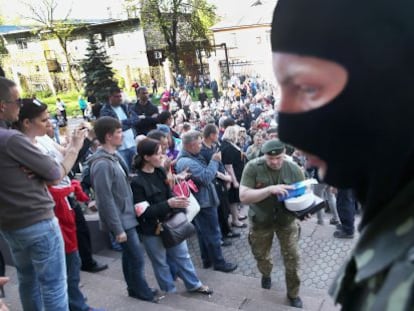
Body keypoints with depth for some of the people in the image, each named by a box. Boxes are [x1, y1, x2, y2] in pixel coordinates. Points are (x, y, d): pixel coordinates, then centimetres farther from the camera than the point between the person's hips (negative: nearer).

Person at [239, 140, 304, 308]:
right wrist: (270, 189, -40)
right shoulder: (253, 167, -22)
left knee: (292, 258, 5)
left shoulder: (294, 169, -15)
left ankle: (293, 293, 31)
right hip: (261, 220, 0)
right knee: (260, 255, 20)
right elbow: (244, 196, -28)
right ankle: (266, 274, 55)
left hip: (287, 219, 1)